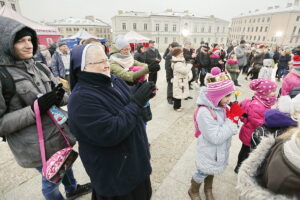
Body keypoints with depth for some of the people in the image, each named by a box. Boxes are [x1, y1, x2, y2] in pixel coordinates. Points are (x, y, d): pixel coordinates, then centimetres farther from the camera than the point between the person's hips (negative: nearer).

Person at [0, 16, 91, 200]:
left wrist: (59, 97, -16)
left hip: (60, 132, 6)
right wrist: (34, 109, -27)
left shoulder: (40, 68, 0)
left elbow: (61, 98, 7)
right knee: (51, 179, 17)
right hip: (36, 146, -6)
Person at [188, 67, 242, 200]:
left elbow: (229, 129, 1)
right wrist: (232, 118, -27)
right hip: (209, 153, -7)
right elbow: (216, 138, -30)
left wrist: (234, 117, -18)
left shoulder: (220, 105, -9)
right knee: (203, 172, 19)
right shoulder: (204, 112, -33)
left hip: (219, 151, 7)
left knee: (211, 170, 29)